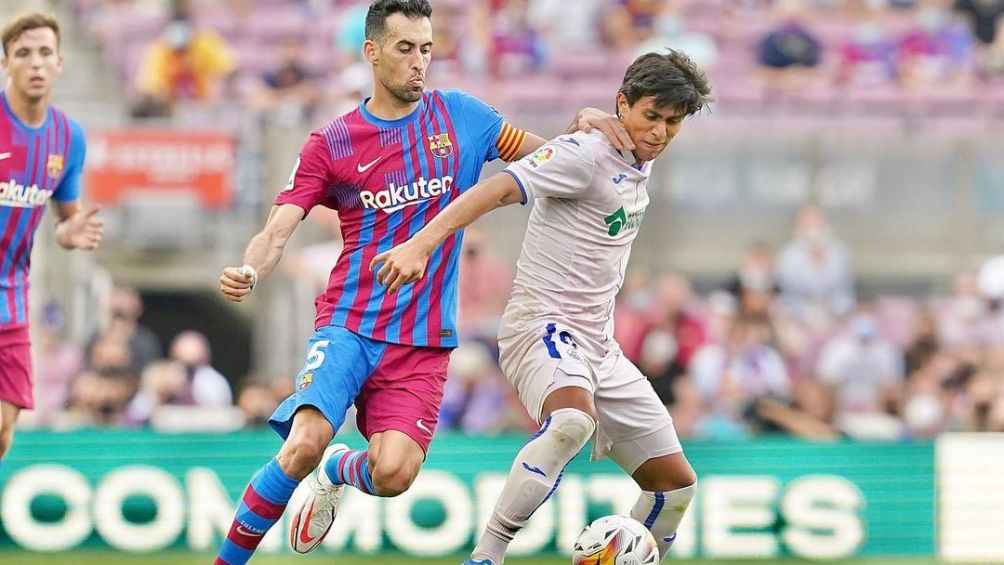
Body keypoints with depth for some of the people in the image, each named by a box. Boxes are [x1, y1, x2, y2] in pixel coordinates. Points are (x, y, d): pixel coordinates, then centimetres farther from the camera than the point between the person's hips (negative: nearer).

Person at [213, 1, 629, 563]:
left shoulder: (462, 116, 7)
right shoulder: (330, 145, 1)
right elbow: (278, 231, -5)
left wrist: (583, 126, -4)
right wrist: (249, 273, -27)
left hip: (424, 340, 2)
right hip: (349, 323, -2)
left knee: (394, 473, -17)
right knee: (304, 445, -26)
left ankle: (340, 471, 21)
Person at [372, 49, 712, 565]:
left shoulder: (640, 167, 13)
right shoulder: (586, 154, -14)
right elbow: (500, 188, -27)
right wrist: (421, 244, -39)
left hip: (598, 347, 9)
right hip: (543, 326, -9)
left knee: (675, 483, 7)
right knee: (574, 419, -40)